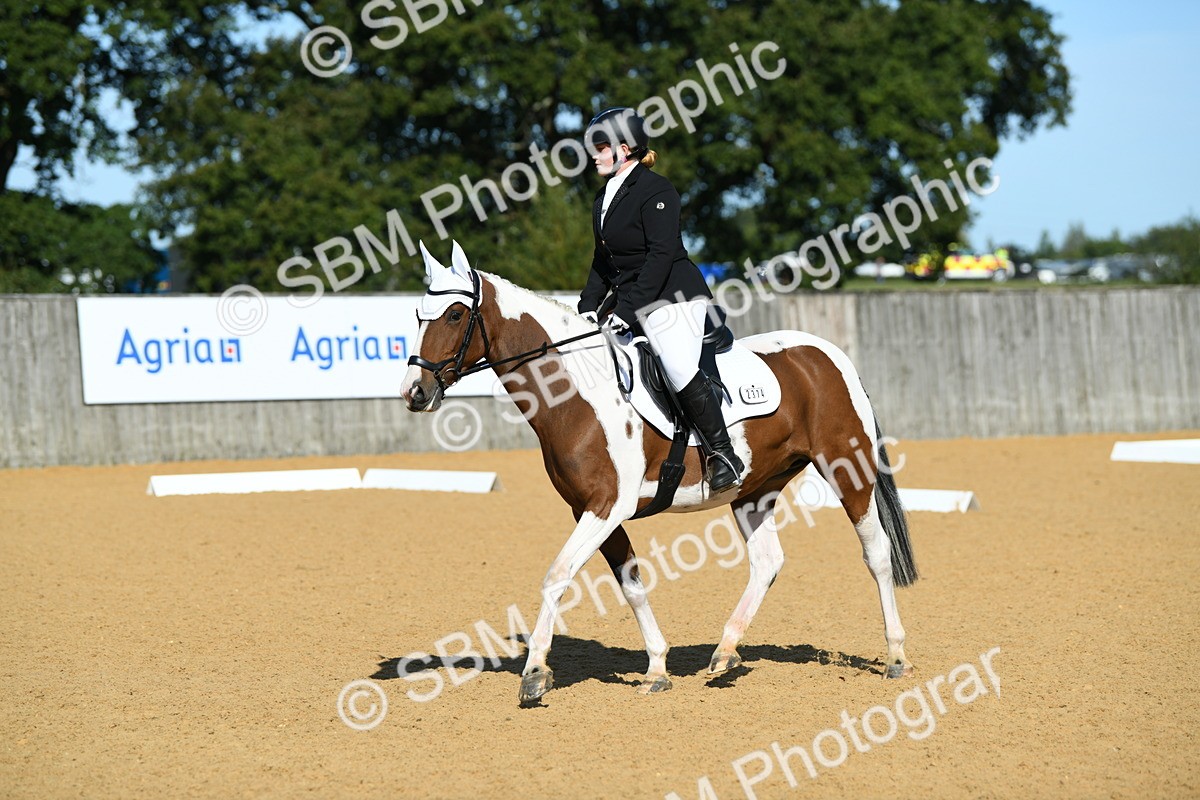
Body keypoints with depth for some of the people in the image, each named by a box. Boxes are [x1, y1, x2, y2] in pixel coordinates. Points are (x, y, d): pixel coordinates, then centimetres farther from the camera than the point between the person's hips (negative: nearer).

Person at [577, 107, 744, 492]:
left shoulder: (655, 190, -12)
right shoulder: (604, 198, 15)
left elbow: (662, 255, -19)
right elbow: (602, 260, 18)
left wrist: (626, 309, -22)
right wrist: (589, 306, 4)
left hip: (672, 295, -10)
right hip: (627, 297, 10)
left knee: (681, 371, -24)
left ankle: (724, 457, -15)